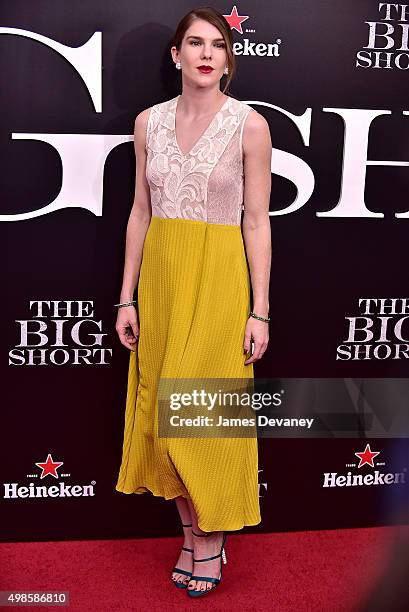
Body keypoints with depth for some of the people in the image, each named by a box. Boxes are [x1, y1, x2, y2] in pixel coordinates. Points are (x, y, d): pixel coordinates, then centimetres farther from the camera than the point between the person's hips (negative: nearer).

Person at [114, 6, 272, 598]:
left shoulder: (249, 124, -3)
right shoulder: (149, 122, 7)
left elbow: (257, 222, -4)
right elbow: (140, 212, 9)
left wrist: (259, 310, -8)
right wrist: (127, 297, 5)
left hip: (219, 276, -4)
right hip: (160, 274, 4)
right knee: (164, 407, 8)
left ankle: (211, 538, 20)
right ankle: (192, 535, 25)